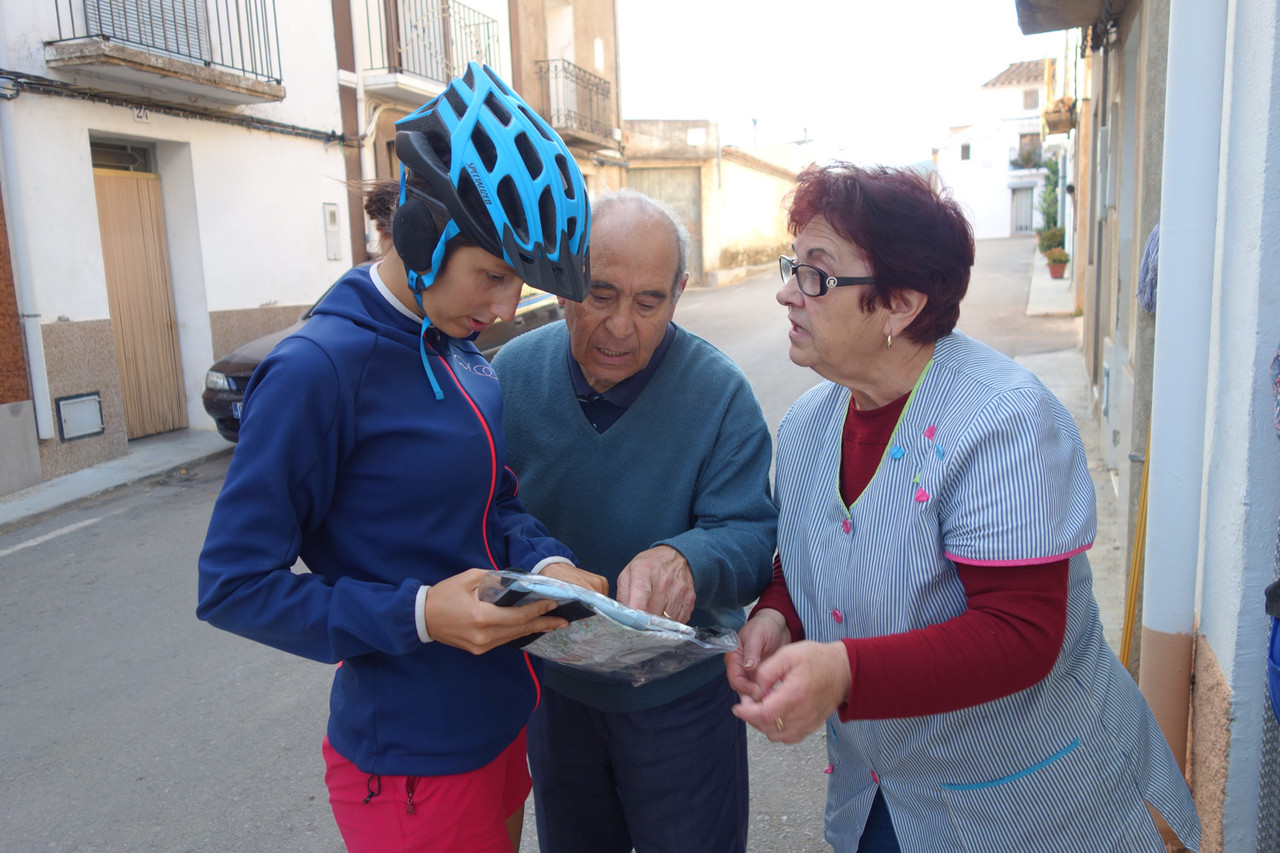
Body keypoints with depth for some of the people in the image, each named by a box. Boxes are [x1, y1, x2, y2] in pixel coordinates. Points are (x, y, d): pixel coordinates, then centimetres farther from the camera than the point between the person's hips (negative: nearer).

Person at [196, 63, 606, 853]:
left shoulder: (458, 350, 1)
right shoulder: (320, 367, -22)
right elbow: (233, 584, -18)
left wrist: (547, 563, -12)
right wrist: (417, 616, -26)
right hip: (413, 760, -7)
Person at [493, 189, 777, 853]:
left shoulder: (719, 392, -19)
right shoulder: (511, 372, -11)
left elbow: (755, 537, -23)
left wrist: (686, 560, -44)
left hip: (681, 695, -2)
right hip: (555, 685, 3)